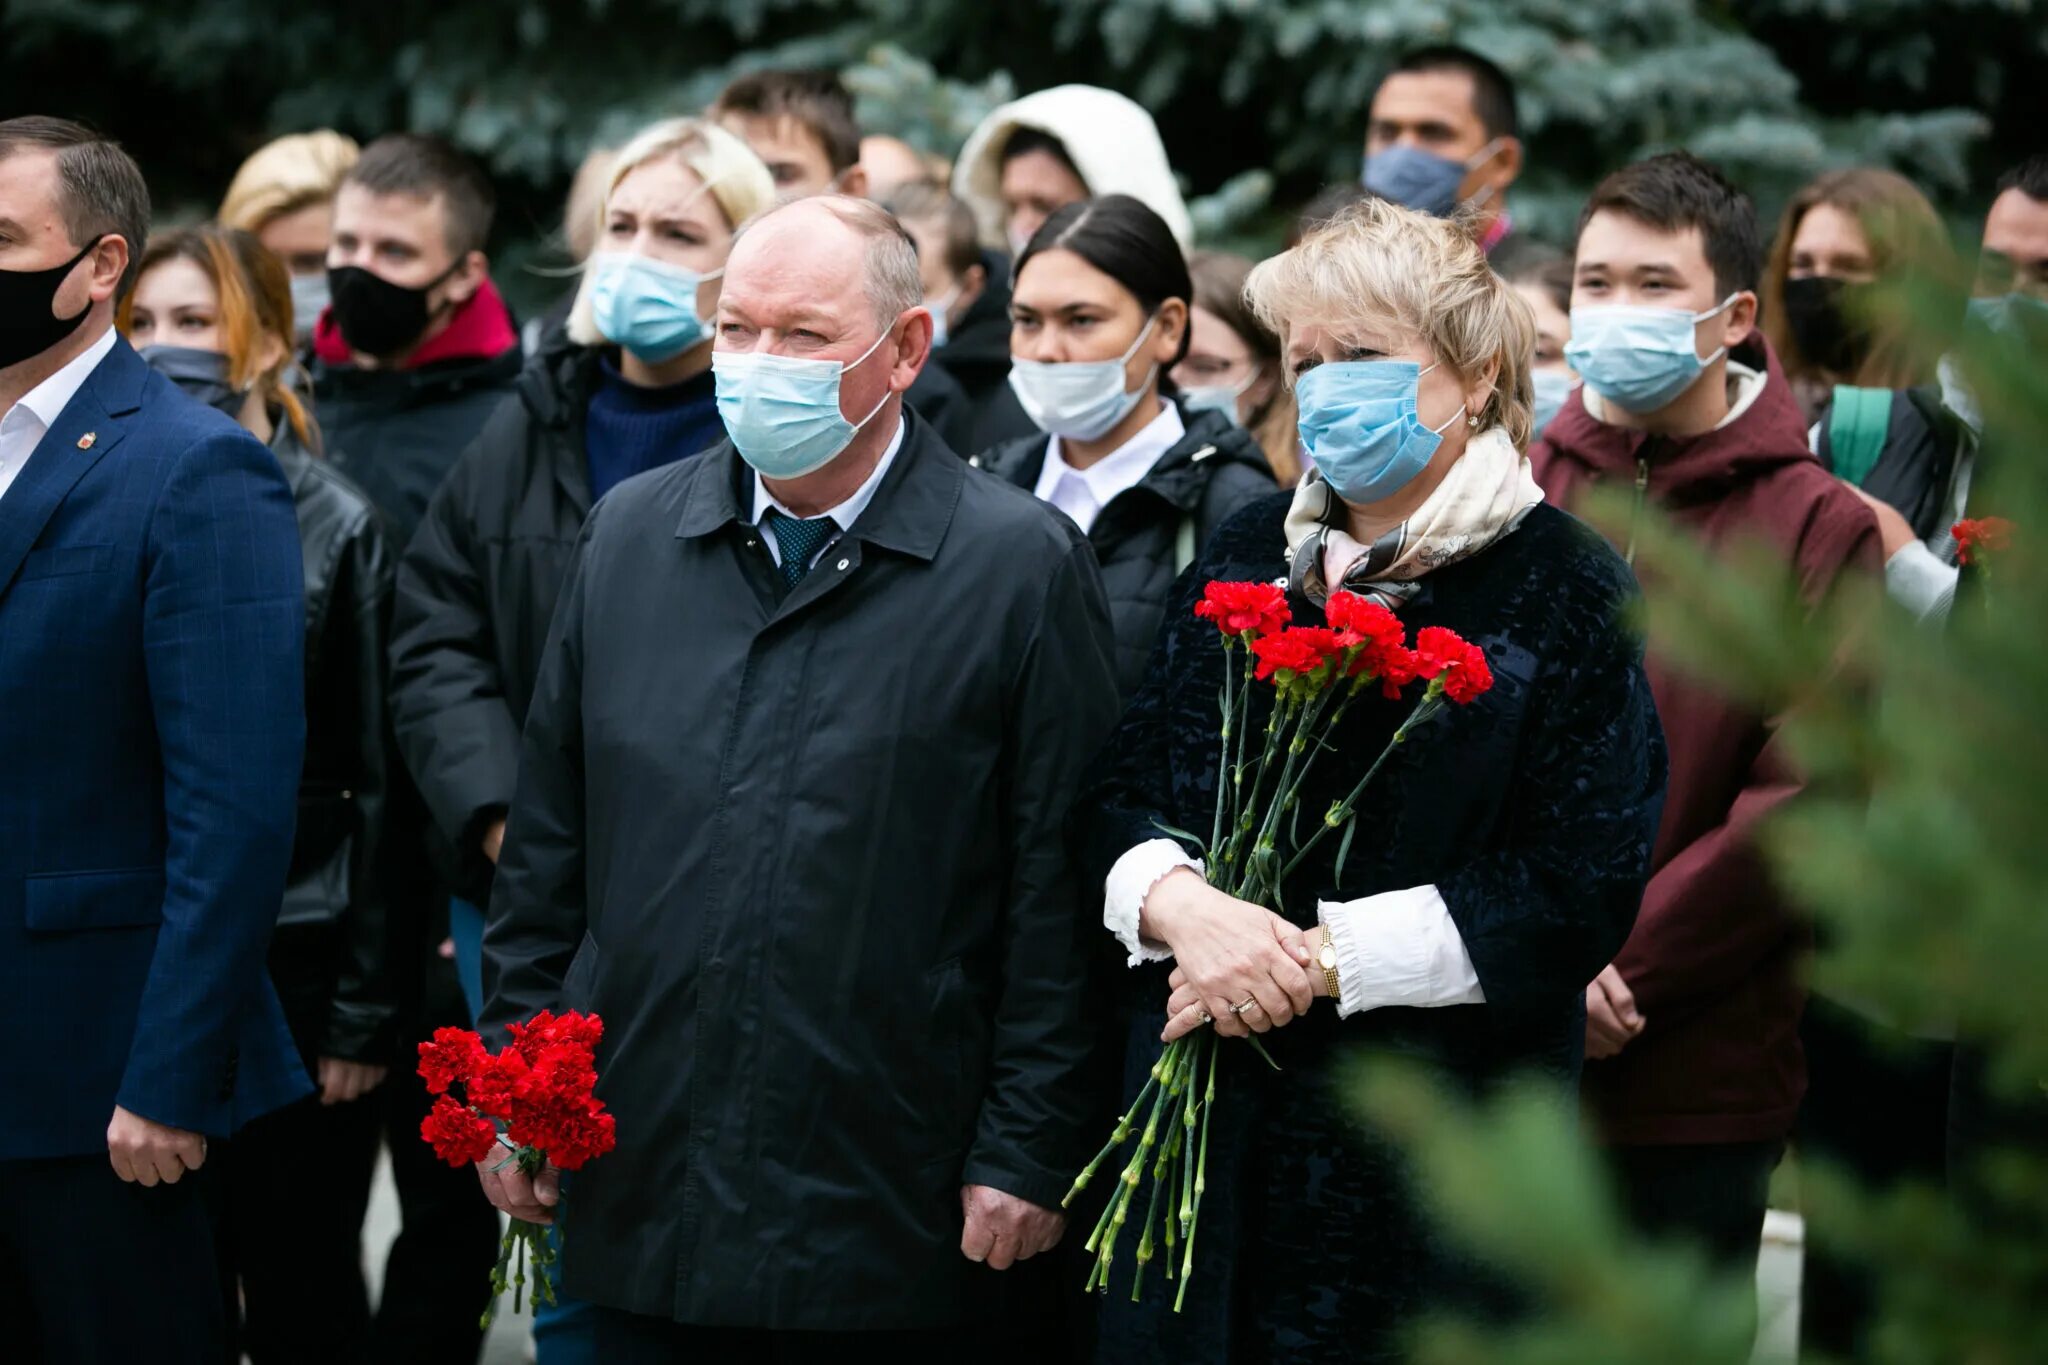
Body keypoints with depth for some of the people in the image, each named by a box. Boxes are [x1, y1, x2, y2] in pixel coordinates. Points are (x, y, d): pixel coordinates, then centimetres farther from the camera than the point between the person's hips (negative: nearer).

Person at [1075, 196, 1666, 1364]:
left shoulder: (1564, 589, -4)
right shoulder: (1251, 557, 10)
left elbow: (1580, 895, -12)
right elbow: (1123, 795, 8)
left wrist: (1315, 958, -15)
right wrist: (1186, 907, -15)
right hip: (1209, 1132, 4)